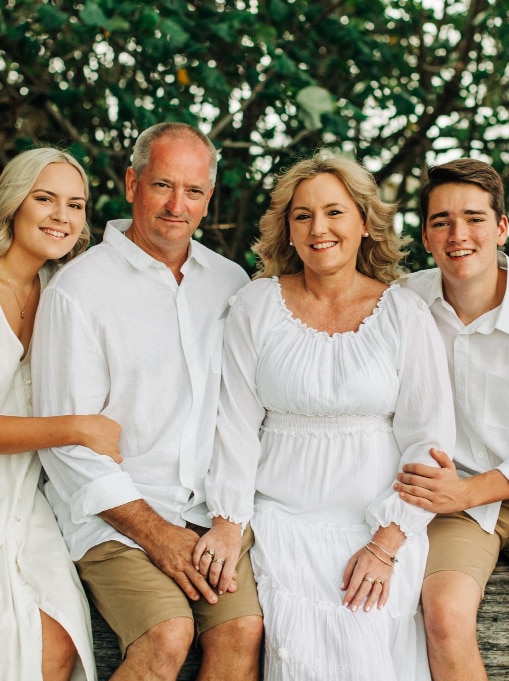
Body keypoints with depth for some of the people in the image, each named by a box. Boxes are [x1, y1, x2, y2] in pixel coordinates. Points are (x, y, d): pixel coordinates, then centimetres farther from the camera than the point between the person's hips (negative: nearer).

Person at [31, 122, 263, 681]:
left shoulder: (231, 282, 11)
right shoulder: (77, 291, -5)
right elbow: (67, 444, -8)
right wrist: (155, 532, -11)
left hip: (212, 508, 4)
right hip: (113, 512, -4)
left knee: (245, 628, -20)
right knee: (168, 635, -26)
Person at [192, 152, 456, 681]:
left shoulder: (404, 314, 0)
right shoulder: (256, 306, 3)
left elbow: (427, 440, -1)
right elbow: (237, 423, 3)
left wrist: (386, 544, -8)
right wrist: (227, 525, -4)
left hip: (377, 522, 0)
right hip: (282, 517, 1)